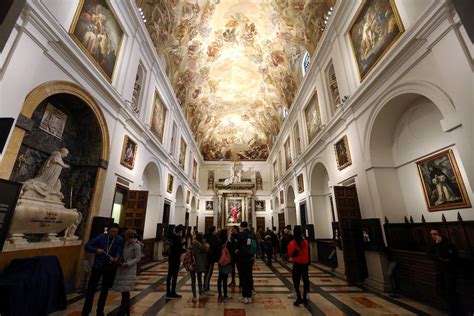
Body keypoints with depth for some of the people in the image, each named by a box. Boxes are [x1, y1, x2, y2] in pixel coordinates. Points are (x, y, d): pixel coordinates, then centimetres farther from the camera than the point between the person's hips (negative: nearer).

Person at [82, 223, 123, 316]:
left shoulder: (120, 240, -9)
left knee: (105, 289, 13)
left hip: (110, 267, 0)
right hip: (97, 265, 0)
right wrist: (96, 250, -21)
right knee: (91, 288, 5)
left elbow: (119, 252, -18)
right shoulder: (101, 237, -8)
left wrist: (116, 259, -40)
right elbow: (87, 246, -3)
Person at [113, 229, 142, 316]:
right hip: (122, 269, 7)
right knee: (125, 290, 16)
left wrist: (127, 264, -20)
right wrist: (120, 261, 0)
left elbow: (138, 258, -13)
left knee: (125, 290, -3)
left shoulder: (136, 246, -13)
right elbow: (123, 255, 17)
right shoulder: (126, 244, 6)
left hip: (129, 270, -7)